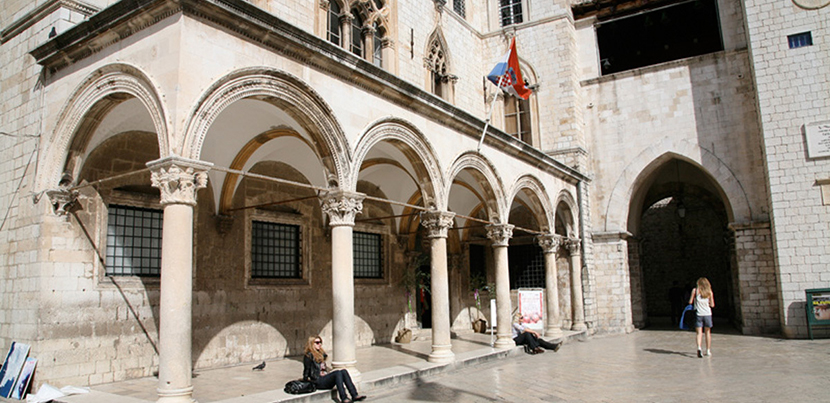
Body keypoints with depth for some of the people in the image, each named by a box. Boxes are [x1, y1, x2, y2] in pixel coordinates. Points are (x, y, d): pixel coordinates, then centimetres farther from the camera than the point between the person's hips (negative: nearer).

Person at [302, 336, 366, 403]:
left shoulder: (321, 354, 26)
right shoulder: (309, 356, 0)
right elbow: (306, 369, -7)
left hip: (325, 378, 8)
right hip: (318, 381, -8)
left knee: (343, 371, -18)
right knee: (337, 372, -31)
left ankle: (355, 395, -30)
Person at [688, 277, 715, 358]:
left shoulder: (695, 290, -2)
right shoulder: (710, 292, 3)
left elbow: (690, 302, -2)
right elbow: (712, 305, 6)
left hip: (698, 314, -2)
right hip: (707, 314, 2)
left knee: (699, 333, -3)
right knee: (708, 332, 16)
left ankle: (699, 347, -26)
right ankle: (708, 350, 23)